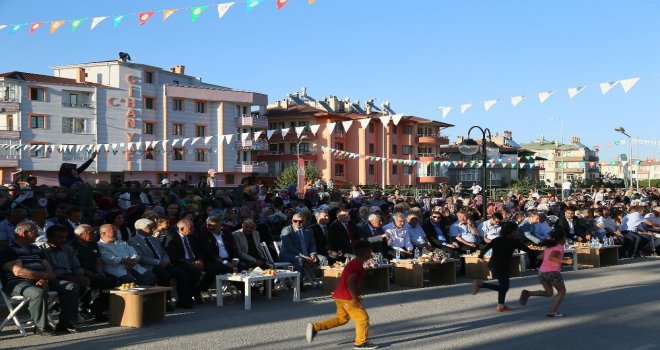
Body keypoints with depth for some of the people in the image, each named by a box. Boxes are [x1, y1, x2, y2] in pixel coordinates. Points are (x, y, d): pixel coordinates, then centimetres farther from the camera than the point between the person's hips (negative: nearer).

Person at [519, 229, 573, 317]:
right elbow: (550, 257, -20)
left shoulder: (548, 246, 16)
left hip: (541, 272, 7)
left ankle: (528, 293, -1)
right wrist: (565, 261, -20)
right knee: (562, 291, 12)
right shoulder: (559, 247, -7)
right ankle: (552, 312, 2)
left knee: (548, 293, 20)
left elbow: (542, 257, 19)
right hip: (553, 272, -7)